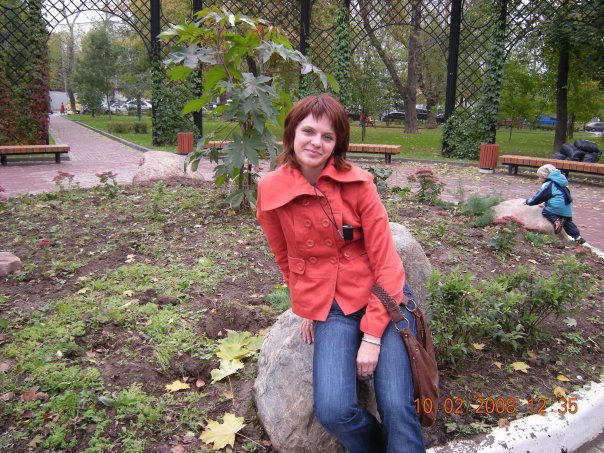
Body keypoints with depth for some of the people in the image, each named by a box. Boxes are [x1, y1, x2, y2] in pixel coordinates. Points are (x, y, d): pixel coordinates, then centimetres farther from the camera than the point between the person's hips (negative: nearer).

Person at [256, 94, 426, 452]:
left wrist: (372, 335, -13)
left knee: (397, 407, -16)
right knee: (333, 410, -18)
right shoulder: (271, 191, -5)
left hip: (382, 298, -1)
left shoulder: (358, 183, -10)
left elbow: (386, 261, -10)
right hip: (329, 307, 1)